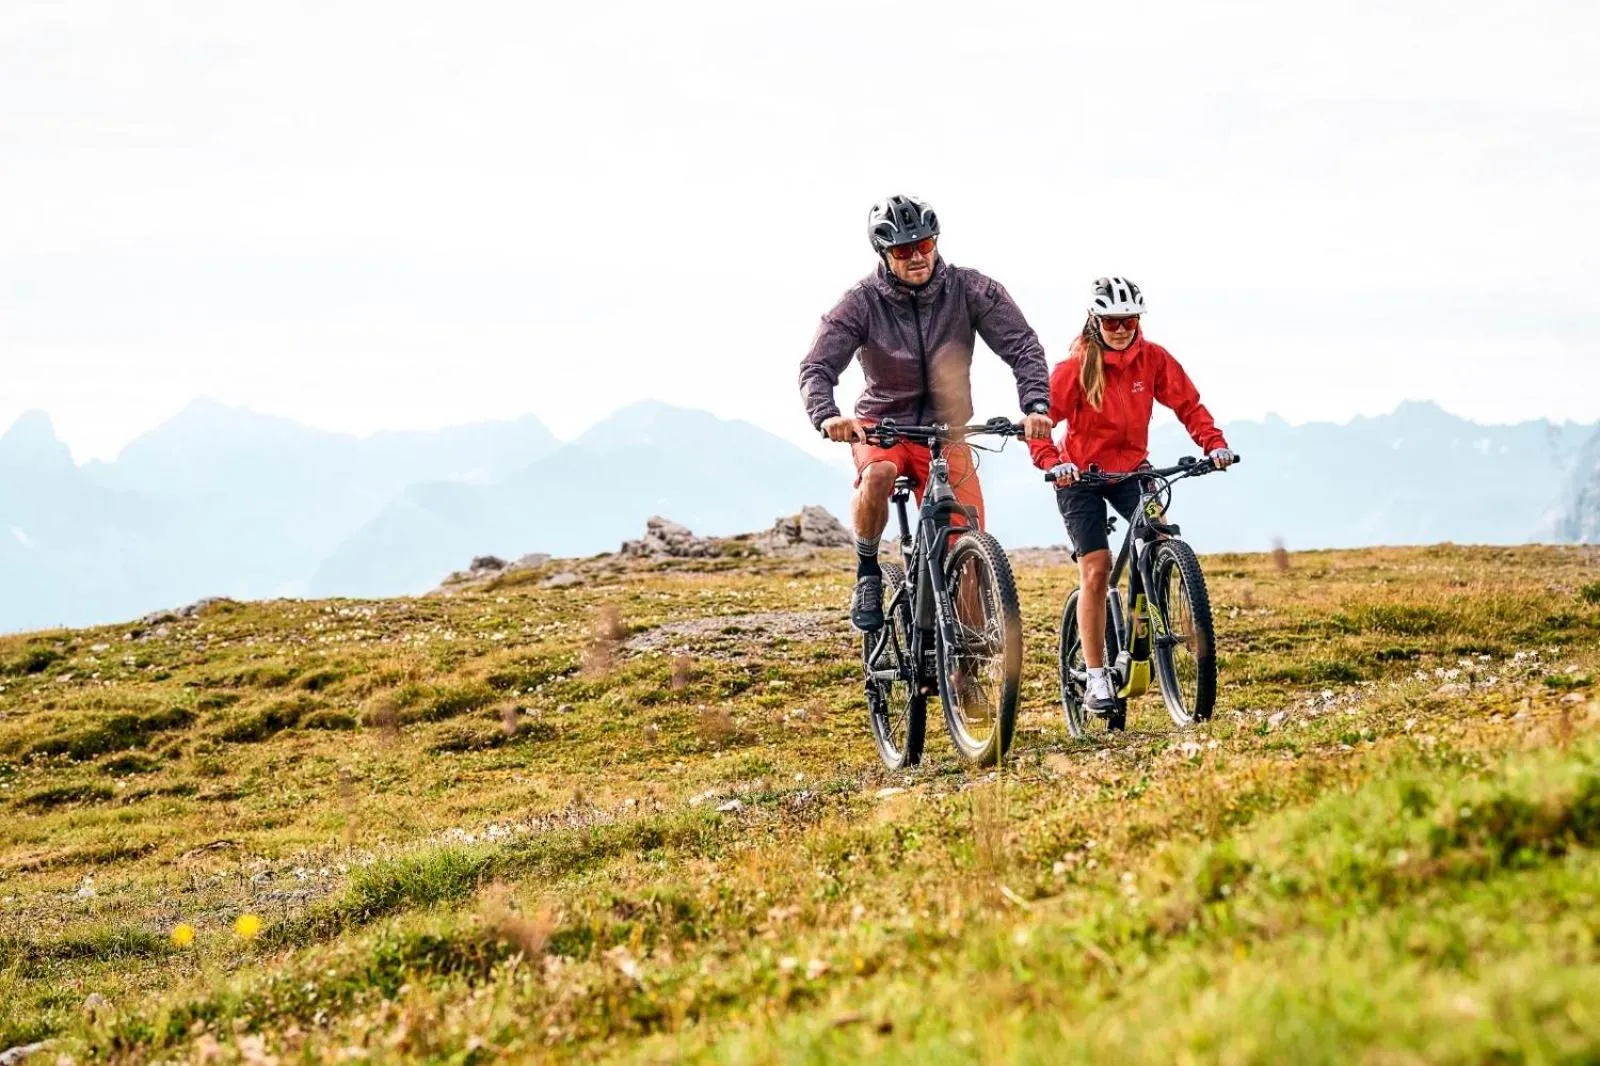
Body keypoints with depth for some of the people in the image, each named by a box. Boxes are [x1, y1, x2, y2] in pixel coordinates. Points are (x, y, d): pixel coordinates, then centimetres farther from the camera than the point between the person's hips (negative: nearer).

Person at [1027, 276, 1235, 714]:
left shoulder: (1153, 359, -9)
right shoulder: (1076, 367, -18)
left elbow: (1188, 403, -4)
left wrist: (1213, 443, -20)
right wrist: (1051, 462, -36)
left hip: (1131, 468, 3)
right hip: (1080, 476, -3)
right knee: (1096, 568, -10)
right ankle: (1096, 677, -5)